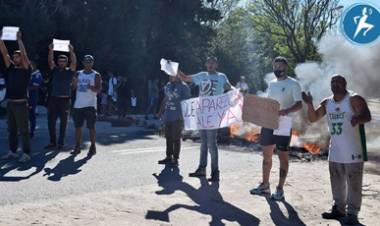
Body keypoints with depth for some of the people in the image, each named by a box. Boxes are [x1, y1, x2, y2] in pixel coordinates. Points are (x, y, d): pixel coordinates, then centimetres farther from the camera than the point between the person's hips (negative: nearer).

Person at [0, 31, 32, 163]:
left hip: (21, 103, -6)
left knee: (23, 130, -3)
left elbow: (24, 54, -15)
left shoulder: (26, 70, -3)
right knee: (12, 130, 13)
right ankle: (12, 152, 21)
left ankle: (26, 154, 1)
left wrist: (19, 39, -14)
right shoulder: (11, 69, 12)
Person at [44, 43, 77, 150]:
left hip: (65, 100, -3)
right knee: (51, 122, 3)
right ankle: (52, 142, 12)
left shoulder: (70, 71, 3)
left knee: (63, 123, 2)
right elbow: (50, 61, -4)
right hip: (54, 98, 3)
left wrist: (71, 51, -25)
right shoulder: (55, 70, 10)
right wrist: (51, 50, -18)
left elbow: (74, 62, -14)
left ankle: (61, 142, 9)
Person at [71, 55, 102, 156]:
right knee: (78, 126, 6)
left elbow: (99, 90, -8)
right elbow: (74, 87, 14)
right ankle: (77, 147, 13)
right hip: (78, 104, 4)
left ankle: (93, 146, 6)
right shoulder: (78, 74, 13)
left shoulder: (96, 75, 0)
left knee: (91, 127, -2)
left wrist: (91, 87, -28)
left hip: (90, 105, -4)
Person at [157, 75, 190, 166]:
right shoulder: (168, 85, 12)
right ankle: (168, 157, 23)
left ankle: (175, 159, 8)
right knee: (168, 137, 13)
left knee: (176, 138, 0)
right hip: (167, 116, 7)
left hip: (177, 117, -7)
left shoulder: (183, 87, -9)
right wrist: (160, 112, 19)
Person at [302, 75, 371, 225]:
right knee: (337, 182, 16)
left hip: (353, 150, -6)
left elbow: (367, 116, -22)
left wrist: (358, 118, -46)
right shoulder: (326, 103, 7)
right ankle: (339, 209, 29)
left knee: (353, 183, -1)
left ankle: (352, 213, 7)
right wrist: (309, 104, -10)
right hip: (335, 151, 7)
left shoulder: (354, 99, -11)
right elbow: (313, 118, 8)